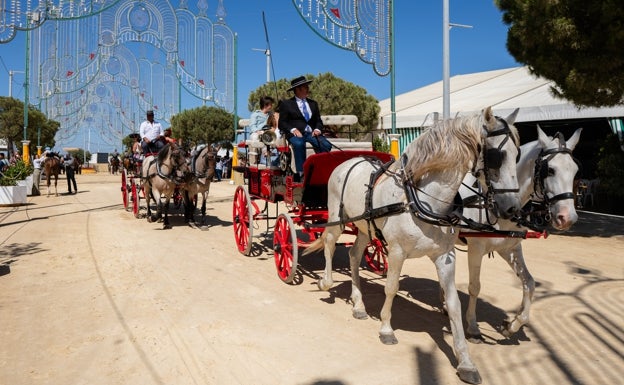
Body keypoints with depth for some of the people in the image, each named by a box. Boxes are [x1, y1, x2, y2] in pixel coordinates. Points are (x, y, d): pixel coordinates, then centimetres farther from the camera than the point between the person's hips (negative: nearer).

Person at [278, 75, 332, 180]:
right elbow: (281, 123, 5)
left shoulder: (313, 103, 25)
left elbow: (318, 121, 21)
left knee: (326, 145, -28)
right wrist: (293, 129, -14)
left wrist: (317, 129, -3)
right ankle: (301, 173, -33)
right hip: (295, 133, -3)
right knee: (299, 144, -39)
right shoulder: (286, 104, 11)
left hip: (311, 132, 3)